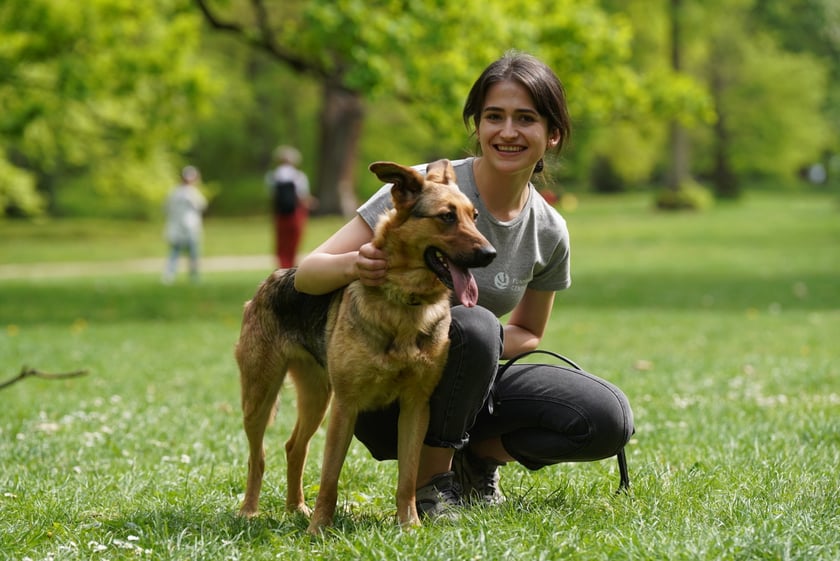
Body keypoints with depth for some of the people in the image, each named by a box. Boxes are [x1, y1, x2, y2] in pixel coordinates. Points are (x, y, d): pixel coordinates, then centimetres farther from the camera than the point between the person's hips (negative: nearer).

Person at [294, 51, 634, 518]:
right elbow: (308, 273, -18)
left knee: (610, 421, -15)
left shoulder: (549, 233, -2)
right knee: (475, 325, -35)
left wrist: (486, 348, -11)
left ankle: (479, 455, 8)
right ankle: (430, 483, -16)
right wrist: (354, 265, -42)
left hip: (462, 385, 5)